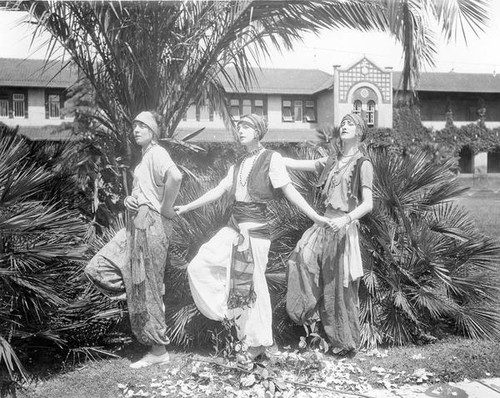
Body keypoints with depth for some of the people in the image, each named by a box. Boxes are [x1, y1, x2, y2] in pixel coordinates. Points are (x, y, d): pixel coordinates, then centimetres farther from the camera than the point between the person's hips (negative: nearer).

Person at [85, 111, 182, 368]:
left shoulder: (157, 154, -12)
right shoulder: (145, 157, 19)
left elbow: (175, 177, -33)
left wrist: (166, 209, -21)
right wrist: (129, 200, 3)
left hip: (151, 224, -10)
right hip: (136, 224, 10)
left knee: (146, 289, -2)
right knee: (98, 269, 8)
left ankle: (158, 351, 10)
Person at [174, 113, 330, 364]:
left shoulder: (271, 159, -5)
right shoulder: (239, 165, 16)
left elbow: (288, 190, -11)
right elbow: (218, 191, 17)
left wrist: (314, 216, -19)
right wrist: (186, 208, 19)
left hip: (255, 228, -7)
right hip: (234, 227, 7)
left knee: (252, 285, 1)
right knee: (198, 267, -1)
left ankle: (258, 344, 17)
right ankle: (230, 309, 15)